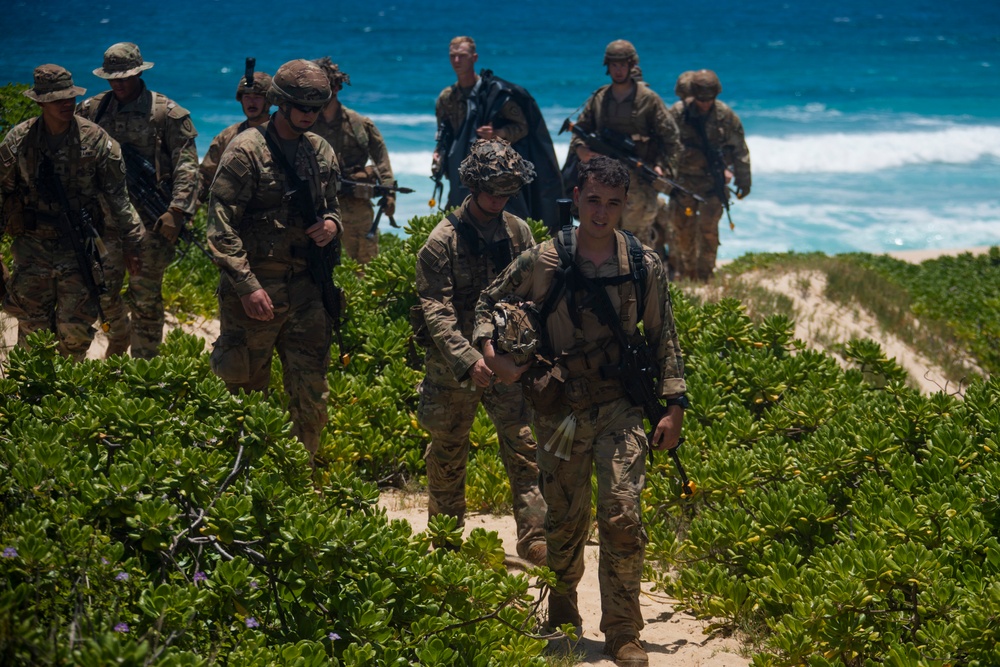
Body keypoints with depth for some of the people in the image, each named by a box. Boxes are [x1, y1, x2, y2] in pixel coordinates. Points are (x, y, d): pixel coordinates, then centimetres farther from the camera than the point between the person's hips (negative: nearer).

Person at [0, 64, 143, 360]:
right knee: (32, 328, 7)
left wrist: (131, 241, 0)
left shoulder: (95, 139, -5)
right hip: (32, 246, 1)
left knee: (76, 329, 1)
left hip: (79, 246, -1)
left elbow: (117, 196, 0)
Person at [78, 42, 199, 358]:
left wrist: (176, 212, -21)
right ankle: (119, 336, 39)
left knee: (146, 297, -1)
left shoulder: (167, 113, -6)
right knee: (102, 288, 9)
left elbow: (186, 166, -10)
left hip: (150, 218, -4)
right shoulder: (93, 110, 6)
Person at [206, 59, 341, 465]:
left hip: (306, 289, 5)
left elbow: (332, 204, 25)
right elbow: (221, 227, -13)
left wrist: (332, 224, -1)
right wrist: (247, 286, -19)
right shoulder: (246, 150, -9)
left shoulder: (321, 152, 10)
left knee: (311, 395, 6)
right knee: (246, 391, 4)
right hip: (256, 287, -5)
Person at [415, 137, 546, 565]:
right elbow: (437, 310, -14)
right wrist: (468, 360, -25)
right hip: (453, 367, -2)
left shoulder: (518, 233, 3)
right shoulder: (443, 240, -9)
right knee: (448, 454, 13)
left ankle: (534, 539, -4)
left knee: (525, 448, -7)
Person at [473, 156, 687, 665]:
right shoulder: (543, 261, -5)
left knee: (623, 514, -11)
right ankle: (562, 596, 39)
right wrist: (492, 352, -11)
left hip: (620, 407, 0)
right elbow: (489, 302, 7)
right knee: (566, 515, 10)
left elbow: (663, 338, 7)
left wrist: (674, 405, 1)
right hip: (560, 408, 0)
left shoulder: (644, 266, 0)